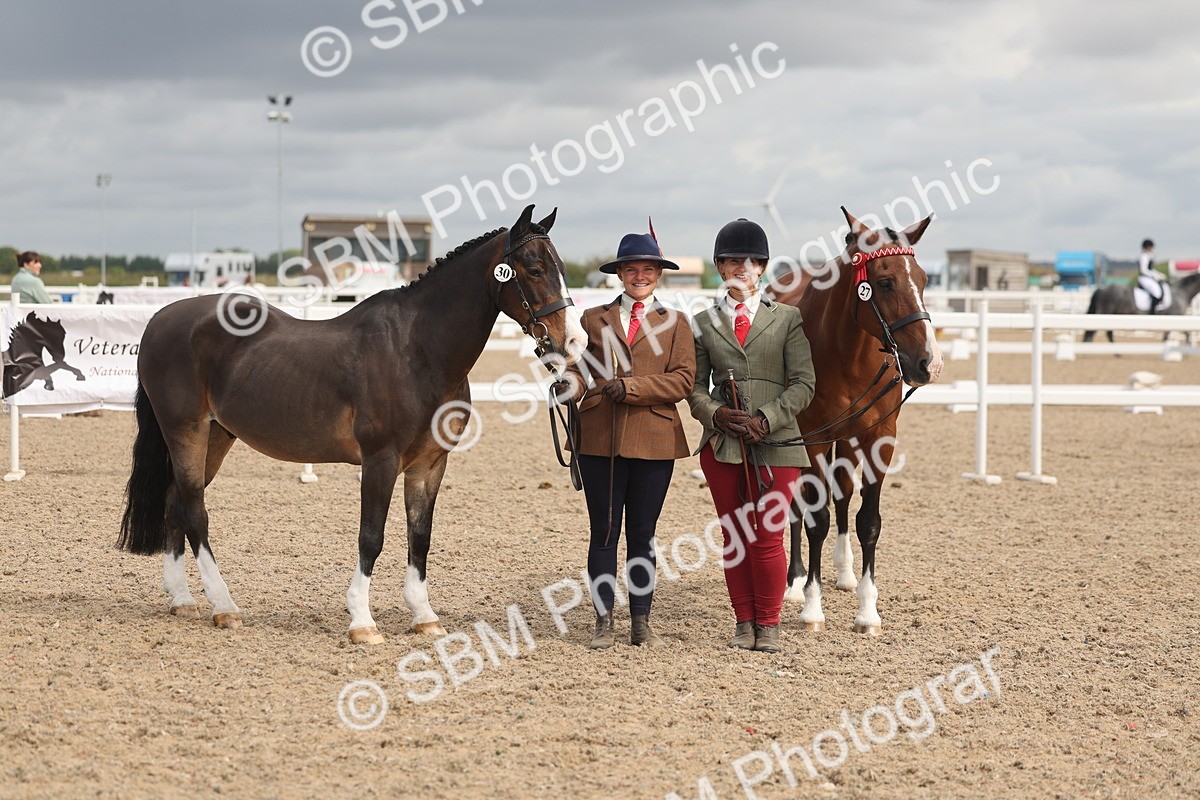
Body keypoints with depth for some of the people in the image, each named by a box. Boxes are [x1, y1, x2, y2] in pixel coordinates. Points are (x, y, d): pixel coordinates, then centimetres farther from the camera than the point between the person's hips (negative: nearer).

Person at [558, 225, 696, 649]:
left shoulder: (675, 323, 9)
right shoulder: (594, 319, 13)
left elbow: (682, 379, -2)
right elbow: (583, 365, 7)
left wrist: (632, 386, -15)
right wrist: (570, 382, -17)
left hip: (653, 439, 0)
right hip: (600, 439, 1)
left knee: (642, 534, 5)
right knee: (604, 532, 2)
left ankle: (641, 623, 11)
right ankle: (603, 622, 7)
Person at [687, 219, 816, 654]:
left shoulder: (786, 319, 4)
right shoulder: (703, 323, 8)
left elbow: (803, 384, -1)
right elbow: (695, 387, 7)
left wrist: (767, 418, -14)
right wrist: (717, 414, -13)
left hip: (776, 441, -2)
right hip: (722, 443, 2)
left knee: (769, 536, -2)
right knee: (735, 536, 7)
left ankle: (768, 624, 11)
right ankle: (743, 622, 17)